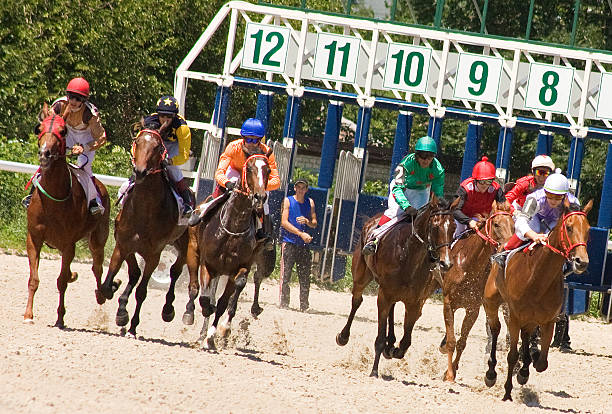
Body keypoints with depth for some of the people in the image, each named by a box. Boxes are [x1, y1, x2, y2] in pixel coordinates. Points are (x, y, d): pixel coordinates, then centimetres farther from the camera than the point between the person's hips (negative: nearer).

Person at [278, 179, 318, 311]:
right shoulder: (288, 201, 1)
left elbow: (314, 224, 12)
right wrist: (301, 234, -14)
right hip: (289, 242, -3)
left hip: (304, 244, 3)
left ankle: (304, 306, 6)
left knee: (305, 278, 1)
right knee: (285, 276, -6)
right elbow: (284, 222, -7)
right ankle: (284, 304, -2)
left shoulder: (310, 202, 11)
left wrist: (307, 221, -11)